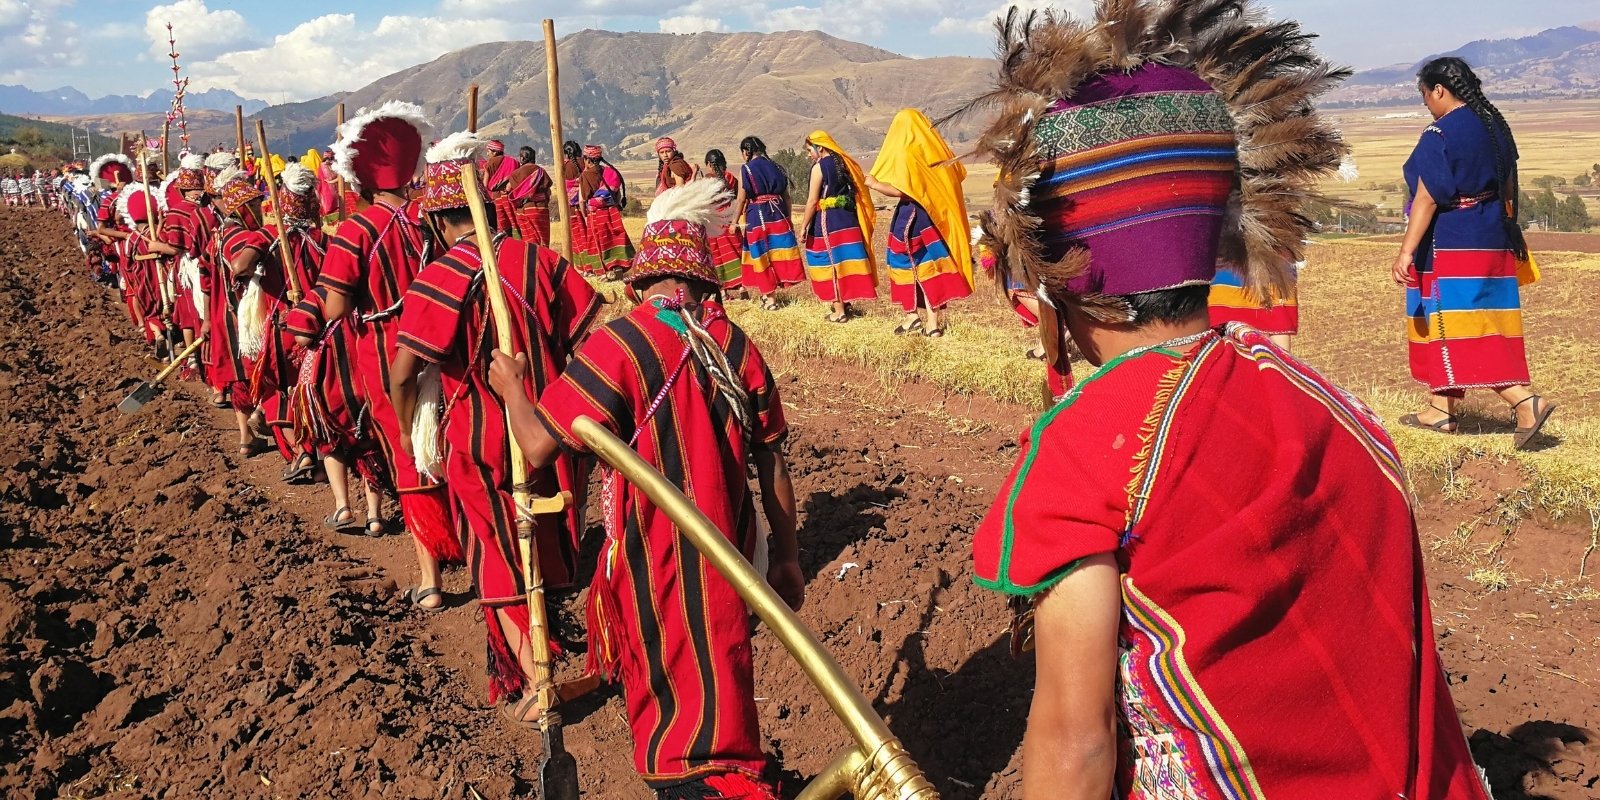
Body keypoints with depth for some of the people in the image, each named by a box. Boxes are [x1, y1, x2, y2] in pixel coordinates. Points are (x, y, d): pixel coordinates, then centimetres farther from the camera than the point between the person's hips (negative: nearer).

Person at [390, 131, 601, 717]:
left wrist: (411, 432, -4)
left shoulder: (441, 279, -16)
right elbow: (595, 334, -3)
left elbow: (401, 373, -21)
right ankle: (540, 633, 44)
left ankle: (532, 684, 10)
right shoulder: (538, 259, -3)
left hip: (481, 442, -4)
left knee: (500, 559, 10)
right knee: (545, 541, 23)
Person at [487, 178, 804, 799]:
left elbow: (539, 445, -16)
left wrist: (510, 385, 4)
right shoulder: (737, 348, -1)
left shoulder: (620, 345, -15)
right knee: (718, 675, 22)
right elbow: (772, 462, 4)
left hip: (650, 563, -5)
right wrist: (786, 556, 15)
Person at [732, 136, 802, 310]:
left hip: (757, 217, -4)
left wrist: (735, 222, 3)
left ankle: (769, 297, 8)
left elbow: (741, 199, -6)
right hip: (779, 216, 4)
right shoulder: (776, 168, 10)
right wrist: (787, 219, 17)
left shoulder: (746, 169, -4)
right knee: (778, 253, 8)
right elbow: (786, 196, 10)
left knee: (762, 257, 5)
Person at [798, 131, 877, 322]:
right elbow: (856, 192, 12)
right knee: (844, 260, 14)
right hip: (848, 219, 7)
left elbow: (813, 201, -13)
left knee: (830, 262, 0)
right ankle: (845, 303, 25)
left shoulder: (819, 167, -9)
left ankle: (839, 311, 2)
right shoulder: (844, 162, 11)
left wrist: (803, 227, -8)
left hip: (828, 221, -7)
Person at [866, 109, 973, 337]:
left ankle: (912, 314, 5)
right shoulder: (937, 148, 6)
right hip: (937, 216, 6)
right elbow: (958, 174, 14)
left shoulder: (904, 153, -12)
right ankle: (934, 321, 6)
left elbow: (899, 191, -19)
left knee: (906, 264, 9)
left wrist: (874, 183, -6)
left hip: (912, 216, -6)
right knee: (931, 265, 7)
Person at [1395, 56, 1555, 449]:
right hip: (1492, 241, 9)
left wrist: (1406, 251, -21)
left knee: (1462, 330, -4)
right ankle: (1441, 408, 25)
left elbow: (1426, 199, -21)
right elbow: (1510, 188, 16)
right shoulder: (1495, 126, 10)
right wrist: (1508, 234, 25)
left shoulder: (1440, 136, -16)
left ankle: (1525, 401, -13)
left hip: (1450, 245, -9)